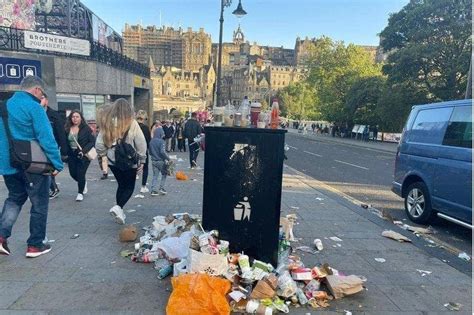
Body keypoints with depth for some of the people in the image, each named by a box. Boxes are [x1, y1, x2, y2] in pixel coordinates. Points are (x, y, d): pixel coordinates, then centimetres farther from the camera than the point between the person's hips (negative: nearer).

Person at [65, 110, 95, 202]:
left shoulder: (86, 128, -8)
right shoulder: (67, 129, 3)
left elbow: (92, 141, -10)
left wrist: (84, 151, -20)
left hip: (83, 155, -4)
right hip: (71, 154, 4)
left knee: (80, 173, -5)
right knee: (73, 173, 9)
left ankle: (80, 193, 16)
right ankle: (83, 183, 42)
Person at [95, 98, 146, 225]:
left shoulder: (107, 123, -3)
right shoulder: (131, 123, -14)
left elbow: (99, 144, -2)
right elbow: (141, 143, -12)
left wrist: (104, 154, 16)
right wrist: (142, 160, -1)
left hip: (113, 161, 4)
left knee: (121, 185, 21)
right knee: (129, 187, 11)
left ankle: (119, 212, 24)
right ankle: (118, 207, -11)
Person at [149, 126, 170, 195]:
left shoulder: (151, 141, 5)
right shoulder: (161, 141, -15)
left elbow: (150, 152, 12)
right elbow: (162, 151, -23)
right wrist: (168, 158, -16)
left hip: (154, 161, 5)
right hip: (161, 161, -5)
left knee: (155, 176, 9)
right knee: (164, 174, 14)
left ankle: (153, 190, 4)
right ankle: (161, 188, 9)